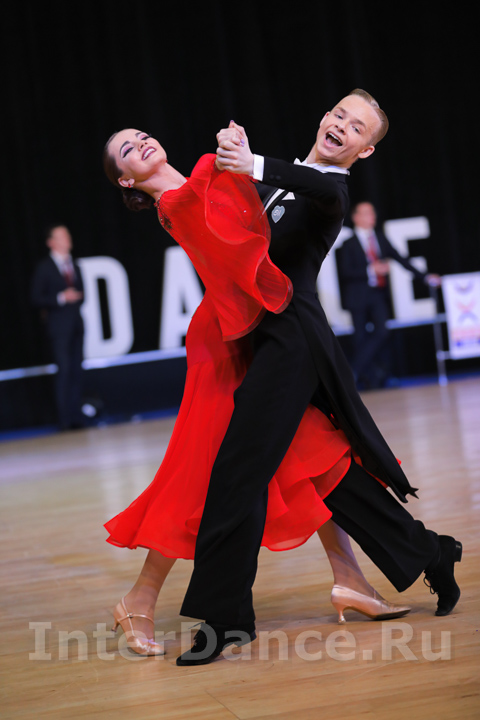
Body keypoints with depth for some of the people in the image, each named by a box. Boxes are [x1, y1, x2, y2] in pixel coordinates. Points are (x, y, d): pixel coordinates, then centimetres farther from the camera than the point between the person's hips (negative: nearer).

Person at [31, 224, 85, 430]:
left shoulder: (74, 266, 17)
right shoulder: (44, 268, -2)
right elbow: (36, 298, -8)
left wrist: (76, 298, 4)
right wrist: (61, 299, -17)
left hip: (76, 324, 6)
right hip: (59, 326, -6)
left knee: (76, 370, 5)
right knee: (64, 370, -11)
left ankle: (76, 416, 8)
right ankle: (64, 419, -9)